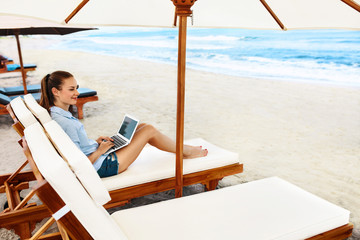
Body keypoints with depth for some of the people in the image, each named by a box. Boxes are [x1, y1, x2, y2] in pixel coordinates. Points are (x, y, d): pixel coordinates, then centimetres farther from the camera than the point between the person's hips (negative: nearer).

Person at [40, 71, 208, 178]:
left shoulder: (57, 114, 2)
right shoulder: (65, 123, -28)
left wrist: (95, 143, 4)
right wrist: (99, 151, -15)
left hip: (98, 157, 10)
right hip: (103, 166, -10)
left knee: (142, 126, 12)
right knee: (149, 130, -5)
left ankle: (181, 148, 27)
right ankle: (186, 152, 19)